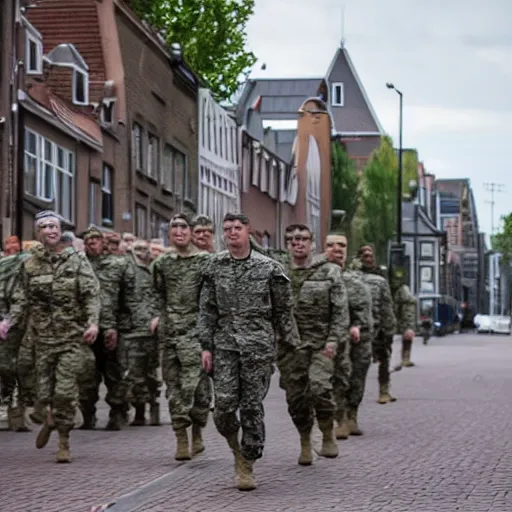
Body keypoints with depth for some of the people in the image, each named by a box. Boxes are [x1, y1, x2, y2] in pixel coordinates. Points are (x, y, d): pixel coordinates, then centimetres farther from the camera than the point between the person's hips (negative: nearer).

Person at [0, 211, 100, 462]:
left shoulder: (77, 260, 1)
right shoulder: (30, 265, 7)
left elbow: (92, 295, -6)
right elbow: (21, 300, 6)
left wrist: (93, 323, -20)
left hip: (73, 337, -2)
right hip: (44, 338, 2)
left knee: (66, 392, -9)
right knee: (45, 392, 3)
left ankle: (63, 442, 5)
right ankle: (52, 418, 37)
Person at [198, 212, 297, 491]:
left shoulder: (268, 268, 2)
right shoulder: (215, 266, 8)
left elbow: (283, 310, 7)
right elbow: (207, 309, 9)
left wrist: (290, 343, 6)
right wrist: (206, 346, 3)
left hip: (258, 345, -2)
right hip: (225, 344, 2)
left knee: (252, 406, -2)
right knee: (224, 403, -9)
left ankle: (246, 466, 6)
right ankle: (235, 444, 21)